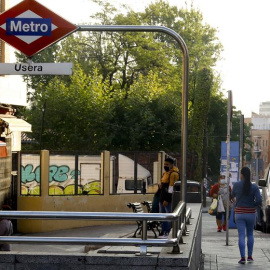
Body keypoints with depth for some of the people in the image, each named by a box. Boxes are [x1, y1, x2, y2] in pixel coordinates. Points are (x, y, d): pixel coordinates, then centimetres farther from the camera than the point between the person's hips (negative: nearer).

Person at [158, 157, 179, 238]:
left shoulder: (173, 174, -14)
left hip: (168, 199, -10)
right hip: (162, 198, 10)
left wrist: (167, 200, -21)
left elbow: (171, 188, -19)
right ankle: (163, 232, 21)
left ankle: (168, 233, -4)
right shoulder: (165, 173, 17)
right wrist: (160, 185, 7)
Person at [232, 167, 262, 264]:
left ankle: (243, 257, -11)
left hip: (239, 213, -1)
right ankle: (250, 256, 18)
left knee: (241, 236, -2)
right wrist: (252, 205, 4)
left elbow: (233, 195, 16)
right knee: (250, 234, 19)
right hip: (251, 213, 1)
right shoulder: (254, 187, -8)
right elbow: (259, 200, -16)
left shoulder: (236, 185, -5)